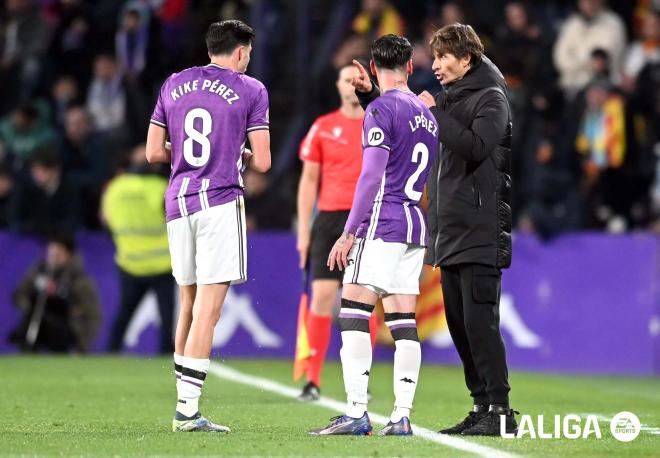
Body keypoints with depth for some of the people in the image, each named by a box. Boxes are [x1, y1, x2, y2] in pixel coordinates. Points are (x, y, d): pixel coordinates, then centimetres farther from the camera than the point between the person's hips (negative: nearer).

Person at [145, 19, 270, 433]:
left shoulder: (174, 85, 12)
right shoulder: (250, 91, 0)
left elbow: (153, 153, 12)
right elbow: (262, 163, -3)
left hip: (178, 202, 5)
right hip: (221, 203, -5)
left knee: (189, 305, 15)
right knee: (208, 310, -6)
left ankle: (184, 399, 18)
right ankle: (188, 409, -11)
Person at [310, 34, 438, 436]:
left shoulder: (381, 110, -8)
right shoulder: (427, 114, 17)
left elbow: (372, 176, -14)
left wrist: (349, 232, -13)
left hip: (381, 224, -8)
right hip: (416, 228, 8)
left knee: (354, 316, -9)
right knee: (403, 324, 5)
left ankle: (357, 413, -16)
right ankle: (402, 416, 1)